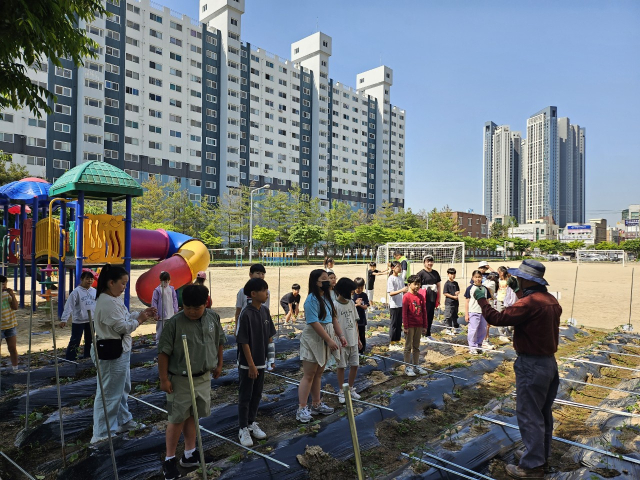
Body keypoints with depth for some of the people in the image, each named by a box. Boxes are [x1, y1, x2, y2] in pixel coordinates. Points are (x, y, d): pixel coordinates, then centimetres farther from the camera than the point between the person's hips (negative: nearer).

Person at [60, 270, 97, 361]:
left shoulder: (94, 291, 2)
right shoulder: (76, 292, -13)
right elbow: (69, 306, -15)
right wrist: (64, 319, -19)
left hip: (91, 320, 5)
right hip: (78, 321, -5)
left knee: (89, 339, 15)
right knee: (75, 340, -1)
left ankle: (88, 355, 29)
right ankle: (69, 358, 10)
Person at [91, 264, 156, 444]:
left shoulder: (115, 299, 9)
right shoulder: (107, 303, -23)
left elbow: (125, 318, 15)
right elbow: (123, 327, -20)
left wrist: (142, 313, 2)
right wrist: (139, 320, -6)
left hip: (120, 350, 11)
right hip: (112, 352, -11)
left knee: (123, 388, 22)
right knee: (109, 393, -1)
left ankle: (124, 421, 37)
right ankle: (101, 435, 10)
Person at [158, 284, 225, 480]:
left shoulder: (213, 318, -5)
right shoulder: (174, 323, -20)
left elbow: (218, 342, 10)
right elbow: (163, 352, -14)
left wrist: (219, 364, 15)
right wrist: (164, 379, -12)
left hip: (204, 377, 4)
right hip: (181, 380, -4)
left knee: (193, 416, 18)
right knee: (178, 419, 6)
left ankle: (189, 454, 33)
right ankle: (169, 459, 24)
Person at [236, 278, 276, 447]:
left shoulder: (265, 312, 1)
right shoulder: (246, 314, -19)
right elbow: (244, 342, -18)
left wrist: (271, 358, 8)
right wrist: (251, 365, -16)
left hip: (261, 363, 7)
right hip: (247, 365, -6)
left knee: (257, 395, 18)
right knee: (245, 397, 8)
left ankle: (251, 423, 34)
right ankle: (243, 429, 22)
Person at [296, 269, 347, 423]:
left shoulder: (327, 297, 9)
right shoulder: (312, 299, -18)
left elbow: (333, 318, 13)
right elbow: (314, 322, -24)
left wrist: (340, 335, 5)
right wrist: (329, 340, -22)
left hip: (325, 340, 8)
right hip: (313, 340, -8)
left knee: (318, 374, 17)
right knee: (308, 376, -3)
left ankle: (316, 404, 28)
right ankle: (302, 409, 3)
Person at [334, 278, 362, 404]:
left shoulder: (351, 303, 6)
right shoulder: (335, 305, -13)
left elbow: (355, 322, 12)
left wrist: (358, 339, 12)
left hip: (353, 341, 6)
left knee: (354, 365, 11)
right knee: (341, 367, 6)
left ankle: (351, 389, 30)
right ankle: (341, 392, 21)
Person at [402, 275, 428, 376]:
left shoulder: (421, 297, 6)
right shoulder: (406, 296, -10)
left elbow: (424, 312, 10)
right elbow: (404, 313, -11)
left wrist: (425, 326, 9)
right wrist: (405, 326, -12)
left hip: (419, 326, 5)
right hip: (410, 326, -5)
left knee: (416, 347, 14)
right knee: (408, 347, 4)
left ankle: (416, 365, 24)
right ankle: (407, 367, 10)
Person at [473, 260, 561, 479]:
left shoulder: (529, 303, -24)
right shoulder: (550, 300, 5)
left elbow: (497, 318, -22)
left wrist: (481, 300, -8)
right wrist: (518, 291, 19)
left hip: (532, 365, -9)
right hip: (549, 362, 10)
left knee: (529, 415, 1)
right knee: (542, 413, 19)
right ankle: (541, 457, 33)